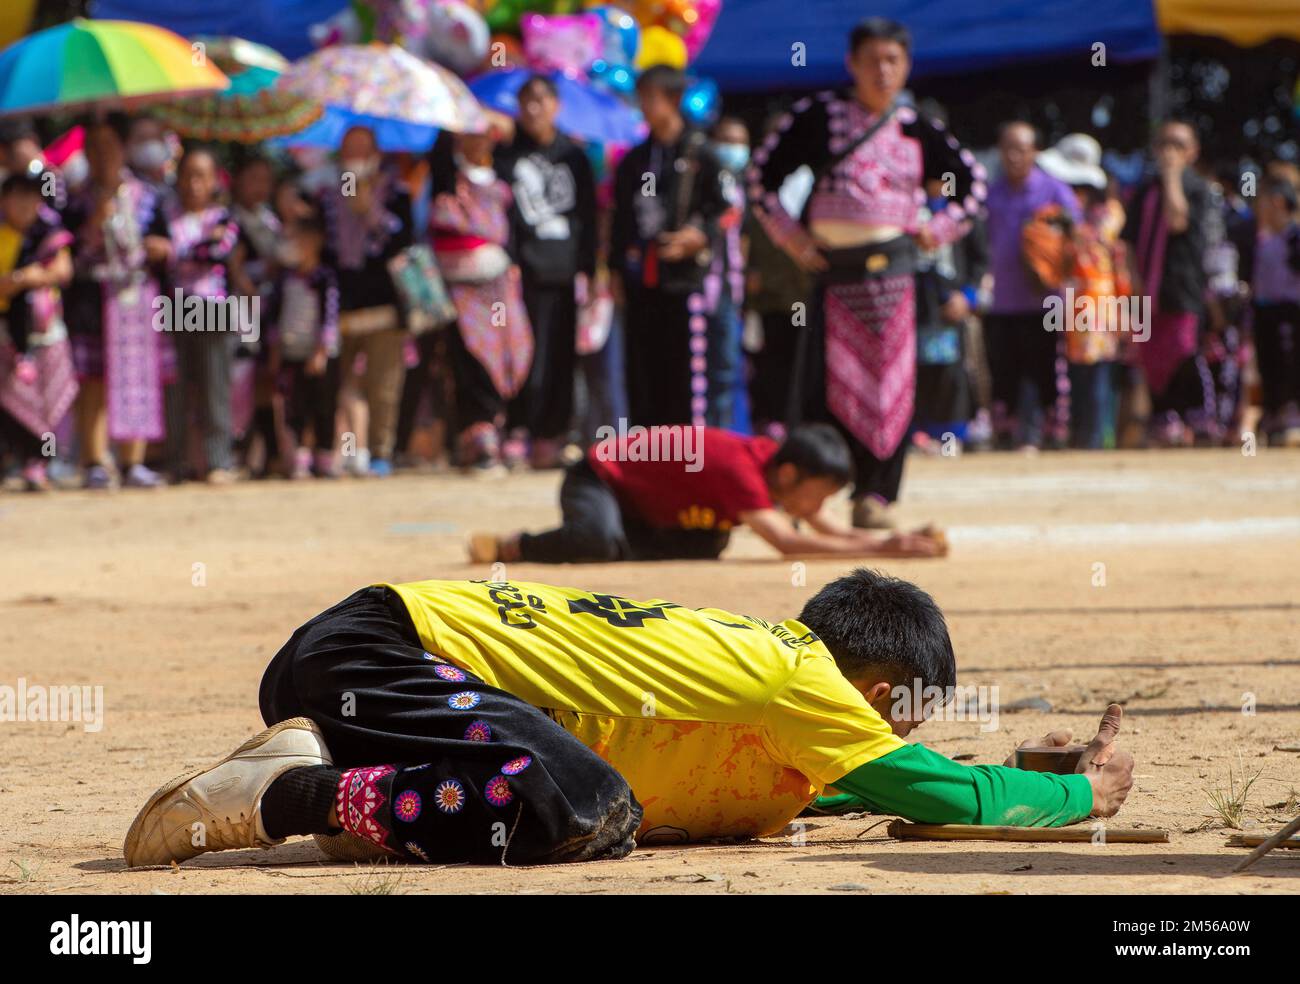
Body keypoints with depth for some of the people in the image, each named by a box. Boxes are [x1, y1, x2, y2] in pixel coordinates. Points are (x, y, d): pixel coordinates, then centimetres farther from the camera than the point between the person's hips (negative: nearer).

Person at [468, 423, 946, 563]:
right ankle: (510, 546, -16)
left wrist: (897, 541, -18)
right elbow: (784, 539, -43)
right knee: (600, 541, -38)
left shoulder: (781, 462, -5)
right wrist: (876, 550, -44)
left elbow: (834, 531, -1)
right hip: (597, 480, -10)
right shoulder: (741, 467, -31)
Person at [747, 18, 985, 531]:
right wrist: (790, 235, 0)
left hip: (893, 270, 2)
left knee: (891, 382, -3)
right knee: (827, 380, -6)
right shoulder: (819, 116, 2)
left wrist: (938, 230, 7)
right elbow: (763, 175, 5)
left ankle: (875, 494, 4)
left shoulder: (918, 130, 7)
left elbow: (971, 181, 19)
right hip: (832, 267, -2)